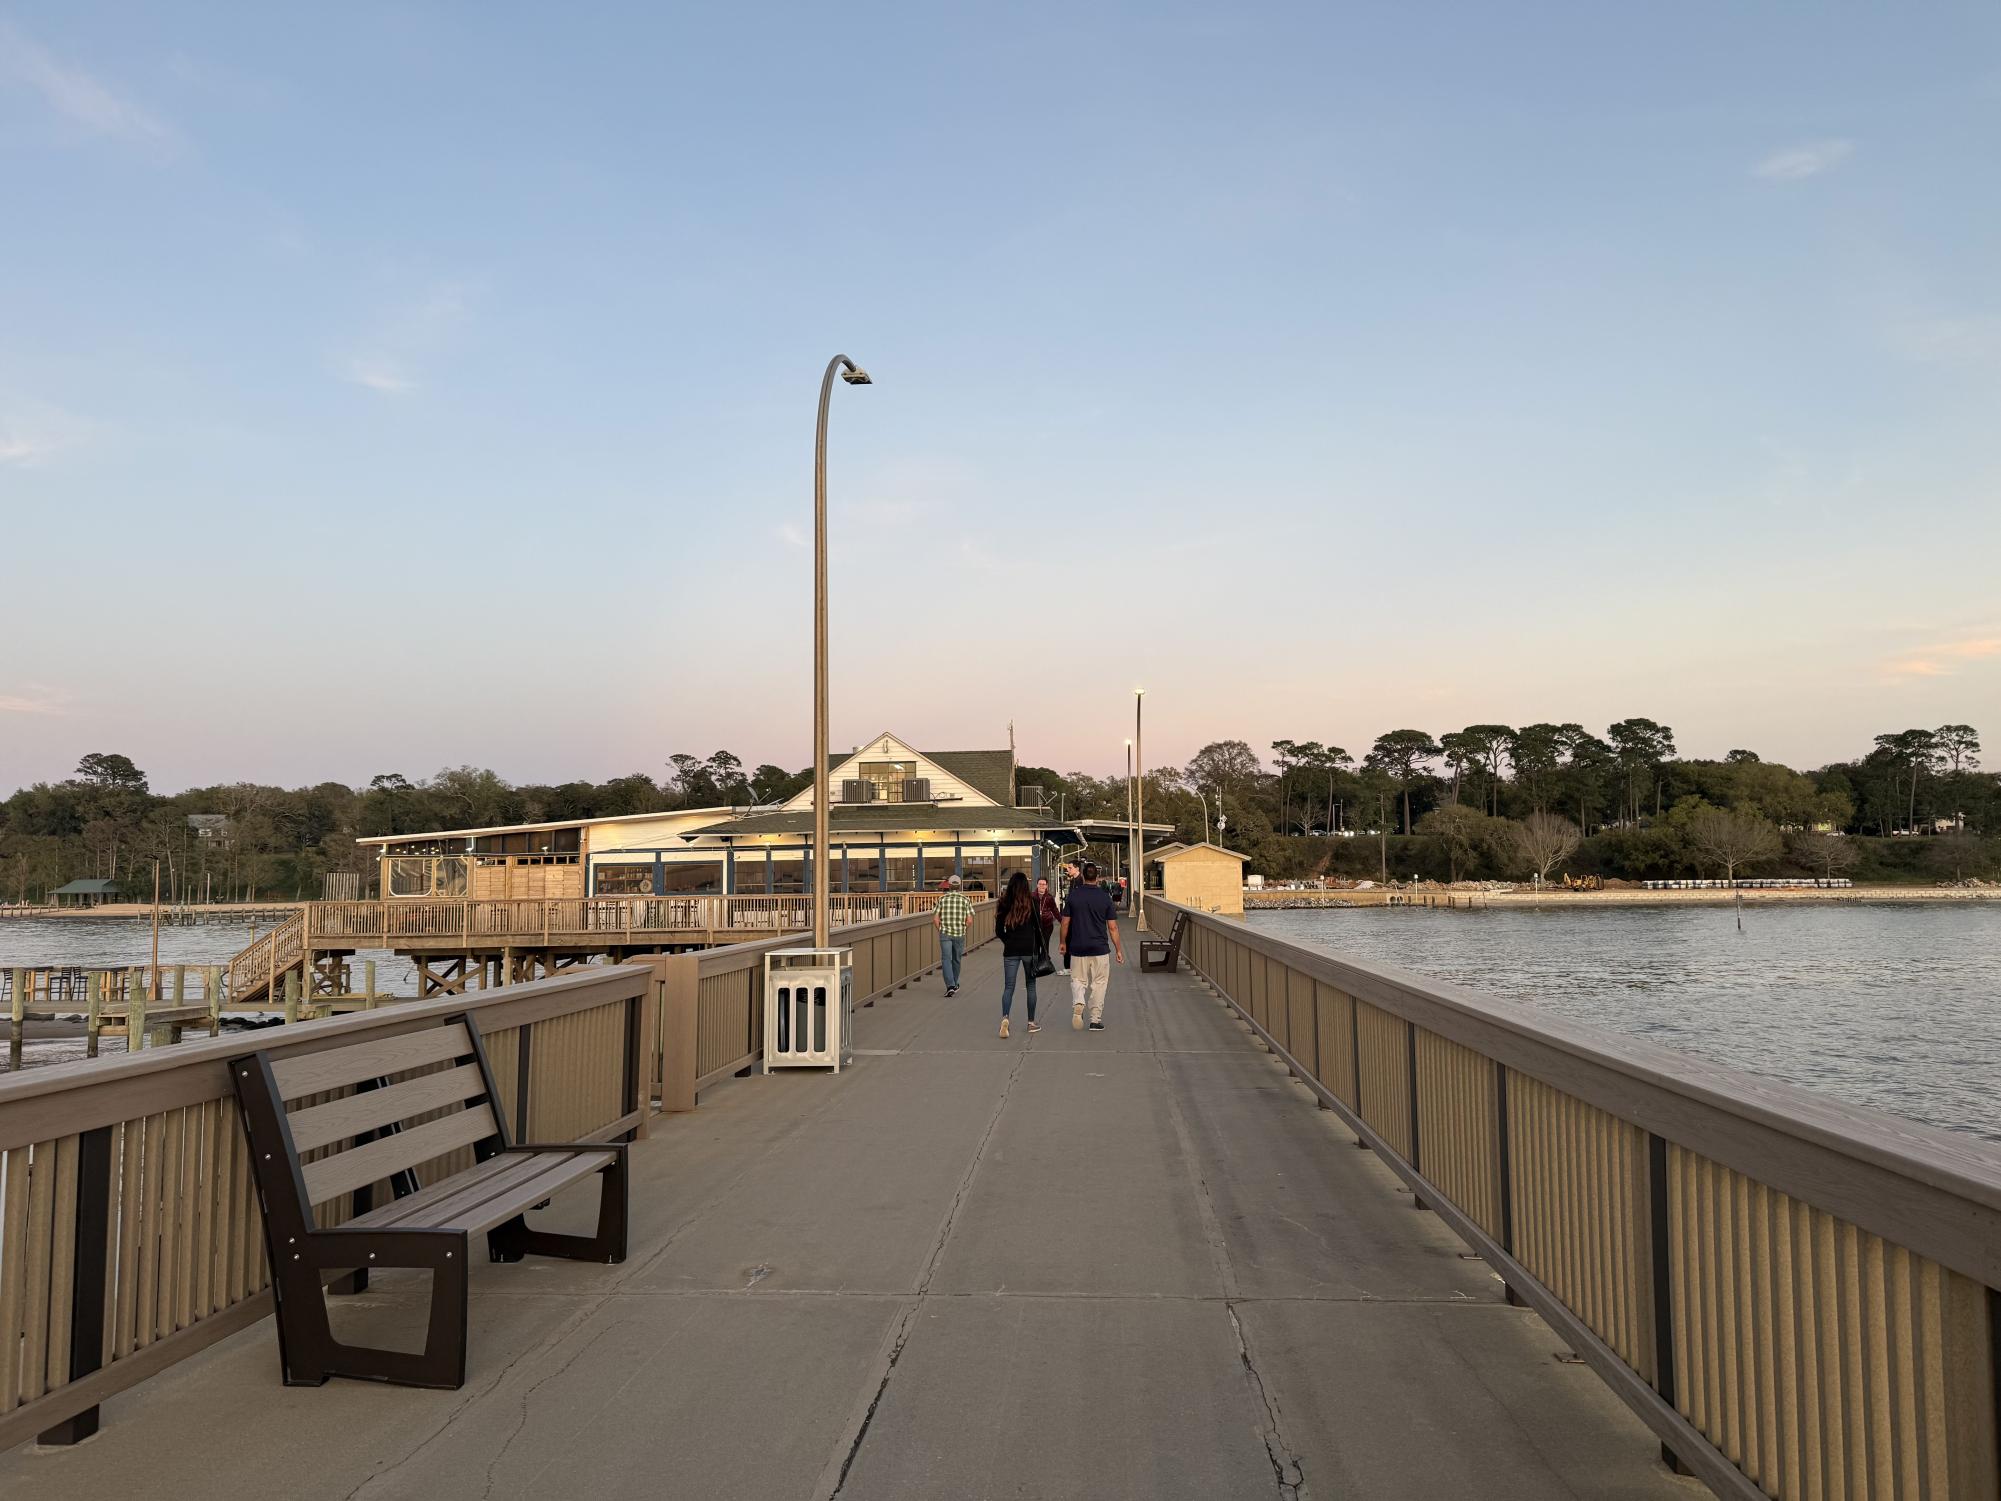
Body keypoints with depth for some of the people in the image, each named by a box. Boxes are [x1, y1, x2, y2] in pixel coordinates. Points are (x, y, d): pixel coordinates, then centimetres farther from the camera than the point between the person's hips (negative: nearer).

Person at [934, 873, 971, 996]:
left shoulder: (942, 899, -2)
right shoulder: (965, 899, -2)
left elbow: (935, 919, -5)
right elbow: (969, 921, -5)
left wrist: (940, 930, 11)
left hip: (945, 934, -1)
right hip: (960, 934, 1)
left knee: (946, 960, -2)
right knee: (957, 960, 17)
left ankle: (950, 986, -18)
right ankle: (954, 984, 32)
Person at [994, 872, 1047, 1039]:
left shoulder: (1004, 903, 0)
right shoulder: (1032, 902, -4)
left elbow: (999, 930, 2)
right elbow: (1038, 927, -3)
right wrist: (1040, 947, 8)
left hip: (1010, 950, 1)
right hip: (1030, 948, -1)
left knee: (1008, 986, 3)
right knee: (1031, 985, 12)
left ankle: (1004, 1017, -20)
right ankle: (1031, 1022, 17)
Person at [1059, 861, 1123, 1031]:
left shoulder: (1073, 896, -3)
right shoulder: (1105, 897, -3)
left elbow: (1065, 923, 1)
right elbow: (1112, 927, -2)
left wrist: (1063, 942, 16)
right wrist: (1118, 949, 6)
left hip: (1078, 948, 1)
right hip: (1100, 948, 0)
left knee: (1078, 980, 13)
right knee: (1098, 983, 9)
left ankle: (1078, 1003, -16)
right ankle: (1096, 1020, 9)